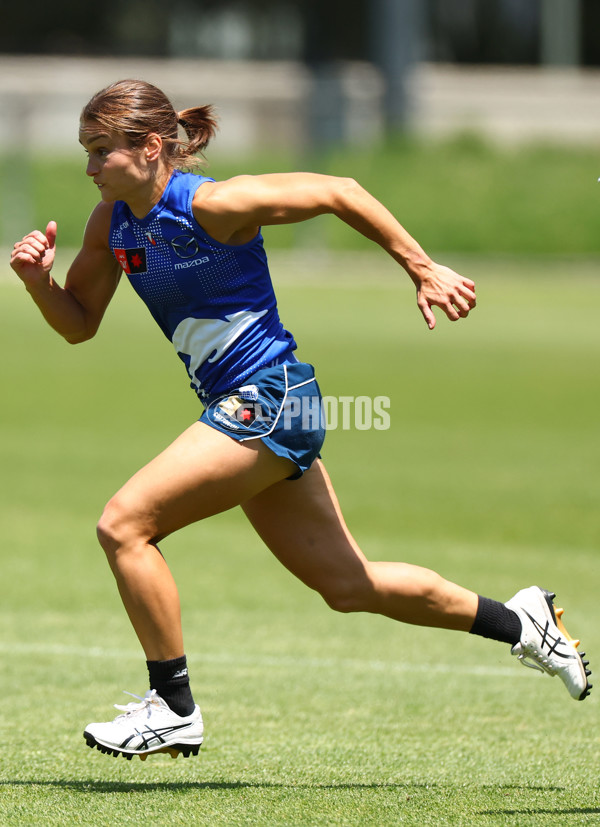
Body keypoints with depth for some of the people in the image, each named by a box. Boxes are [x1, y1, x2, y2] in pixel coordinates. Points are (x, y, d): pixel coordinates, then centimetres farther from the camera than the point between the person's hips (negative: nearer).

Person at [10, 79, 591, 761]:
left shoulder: (213, 205, -18)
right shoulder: (113, 222, 4)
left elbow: (339, 193, -12)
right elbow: (79, 322, 12)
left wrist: (423, 271, -9)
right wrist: (40, 281, -9)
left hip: (267, 398, -8)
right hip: (242, 408, 8)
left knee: (123, 524, -15)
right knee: (346, 584, 15)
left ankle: (173, 708, -5)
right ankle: (517, 621, 30)